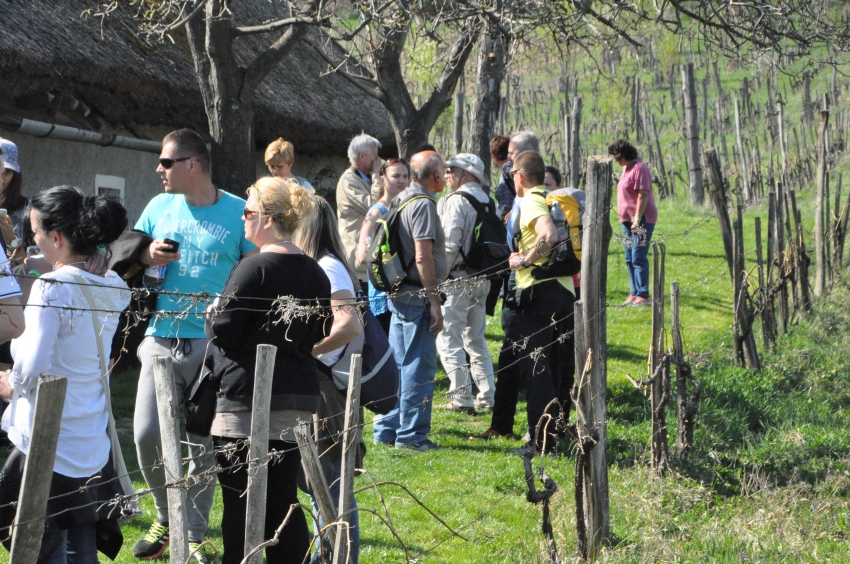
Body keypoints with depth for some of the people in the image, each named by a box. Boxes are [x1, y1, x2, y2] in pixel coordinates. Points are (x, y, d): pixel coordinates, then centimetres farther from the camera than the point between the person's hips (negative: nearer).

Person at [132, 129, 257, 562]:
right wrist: (149, 256, -6)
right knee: (147, 434, -7)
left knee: (201, 444, 1)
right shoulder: (159, 207, 11)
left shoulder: (238, 213, -1)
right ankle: (166, 517, 17)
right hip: (162, 337, 3)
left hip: (213, 343, -3)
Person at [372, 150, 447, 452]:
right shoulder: (423, 204, -15)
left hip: (398, 293, 10)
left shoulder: (402, 199, 14)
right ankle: (412, 435, 0)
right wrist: (434, 301, -18)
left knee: (398, 365, 15)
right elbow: (423, 258, -20)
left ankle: (386, 430, 19)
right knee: (419, 369, -3)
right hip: (417, 297, -10)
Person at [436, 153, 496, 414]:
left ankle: (462, 398, -7)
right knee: (476, 340, 16)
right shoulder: (486, 201, 12)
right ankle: (487, 397, 16)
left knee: (449, 339, -3)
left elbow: (449, 244, -18)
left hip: (458, 278, -8)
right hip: (482, 279, 8)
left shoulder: (456, 200, -12)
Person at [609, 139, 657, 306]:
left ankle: (642, 295, -12)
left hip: (641, 220, -10)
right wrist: (628, 219, 19)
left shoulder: (639, 168, -14)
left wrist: (637, 219, -24)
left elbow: (643, 195, -20)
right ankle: (634, 293, 17)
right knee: (630, 259, 11)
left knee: (638, 258, -12)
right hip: (628, 220, 10)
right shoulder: (627, 168, 17)